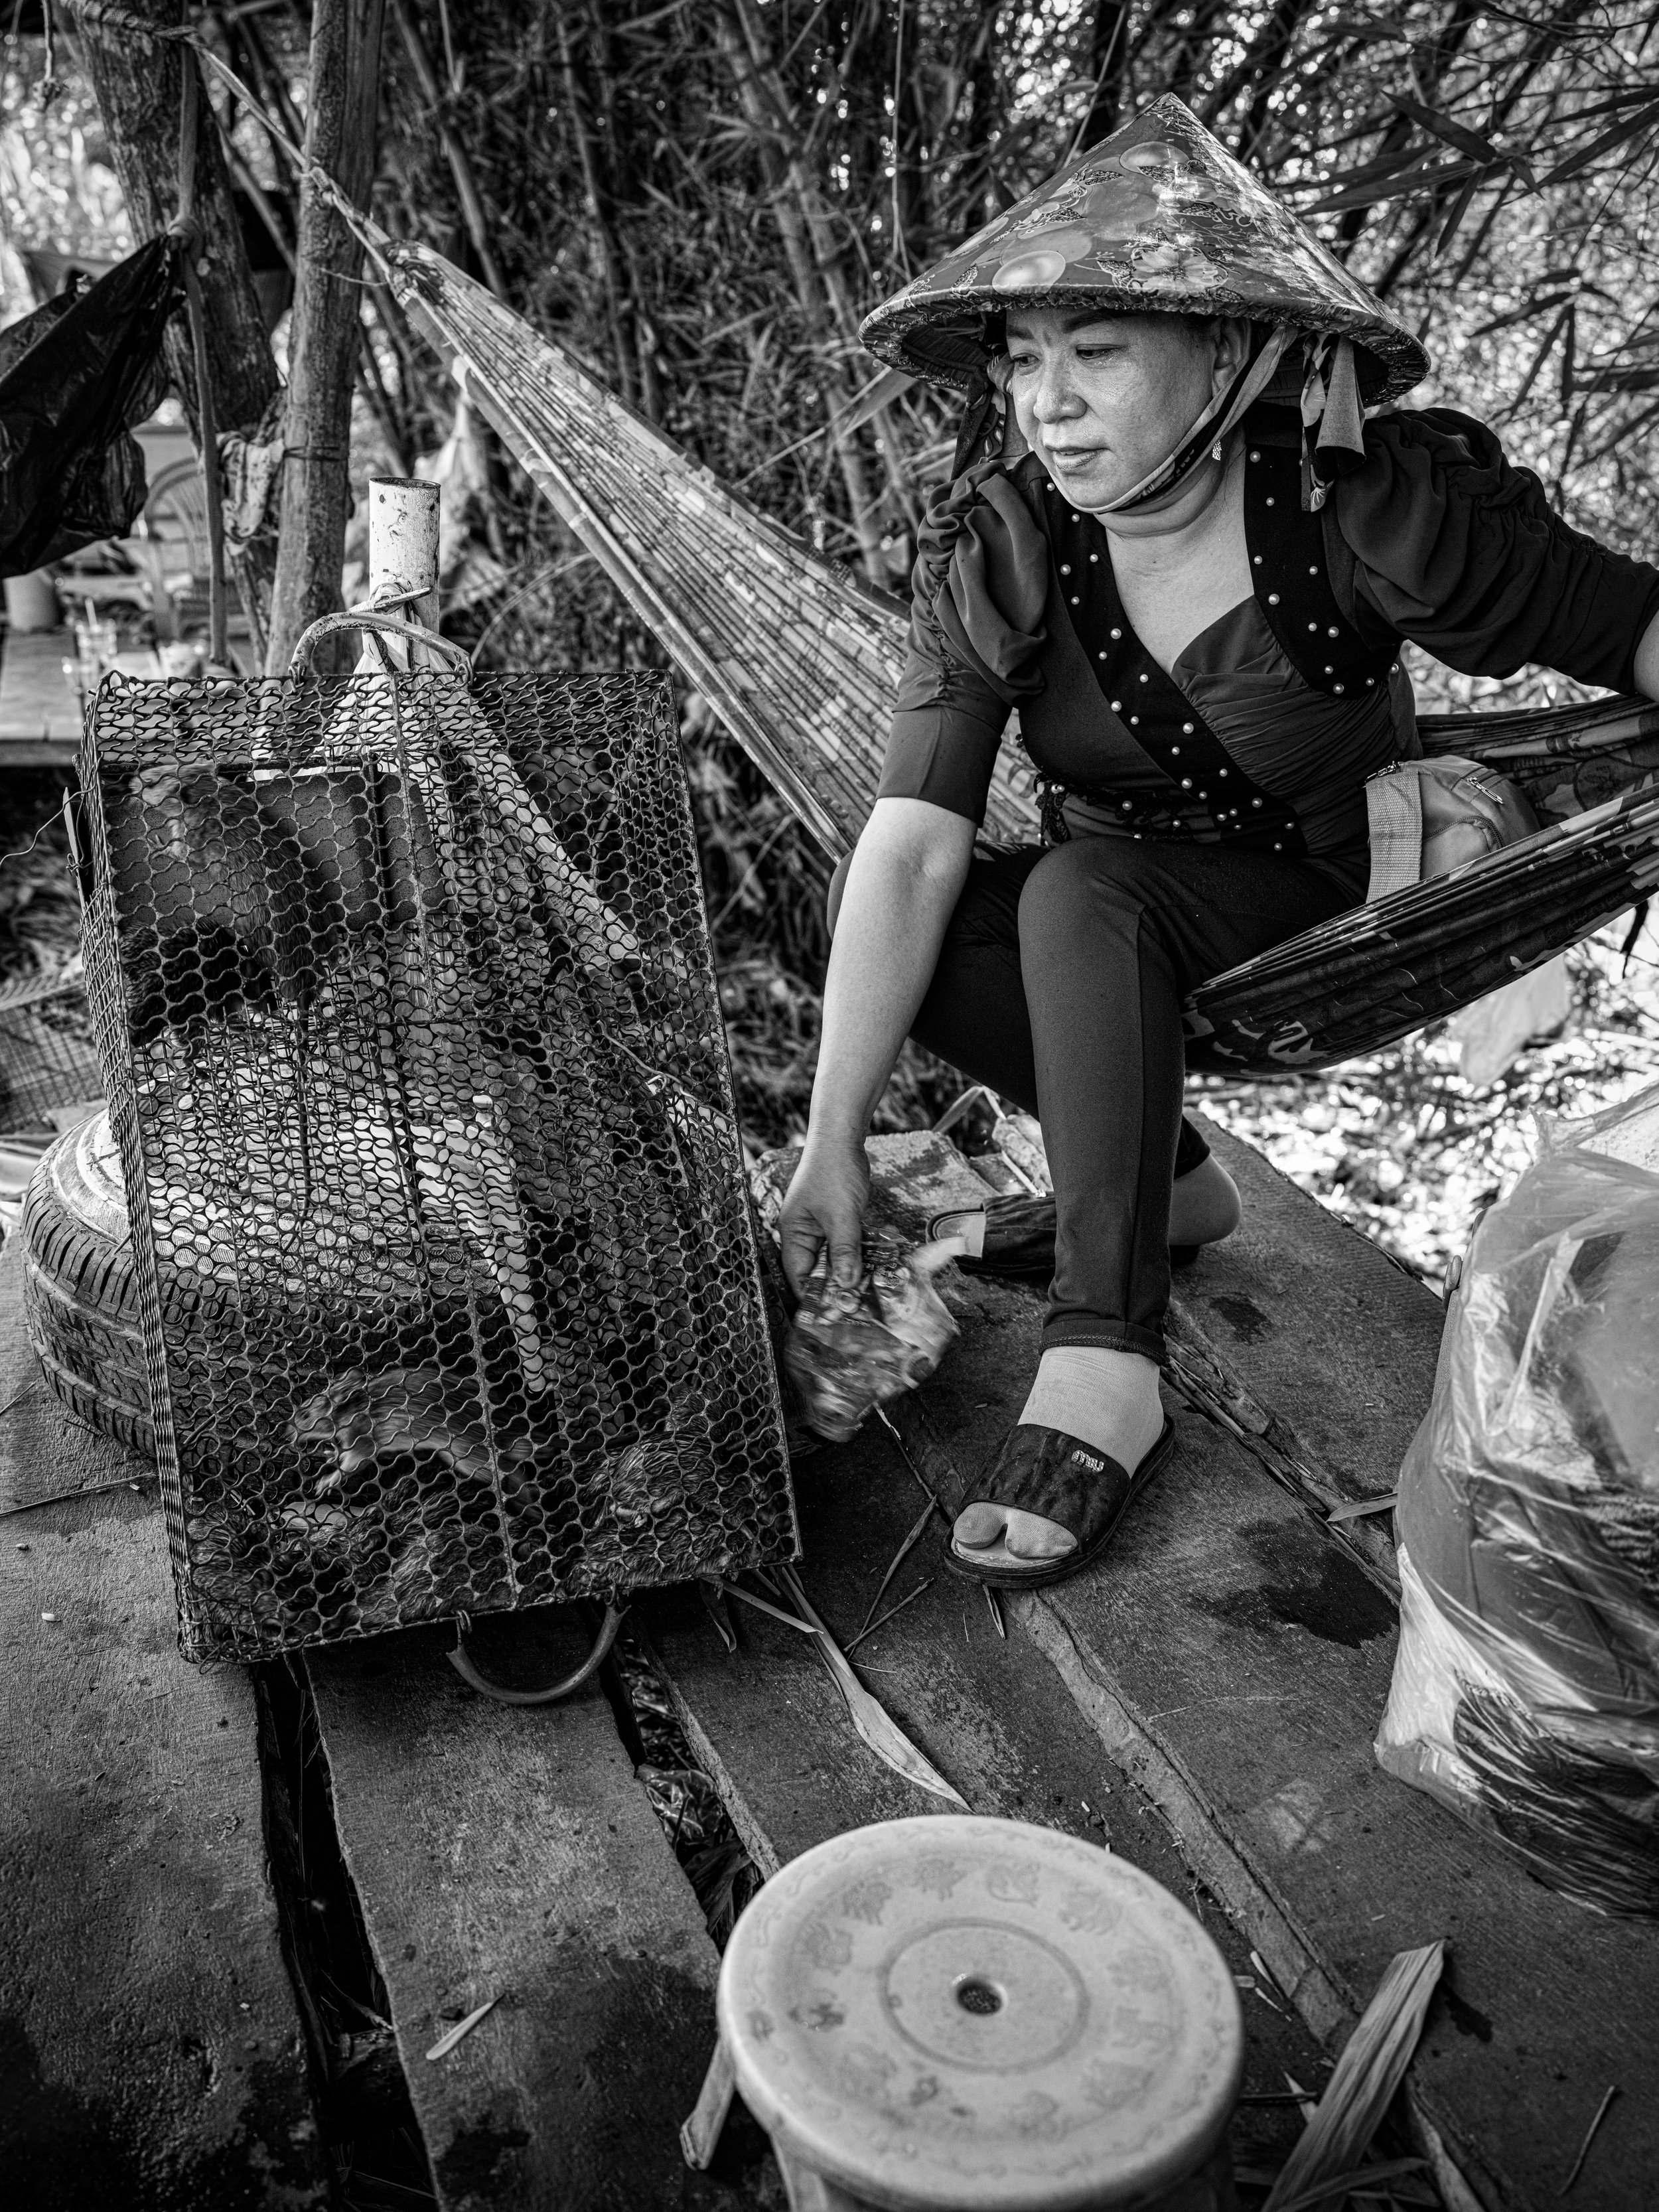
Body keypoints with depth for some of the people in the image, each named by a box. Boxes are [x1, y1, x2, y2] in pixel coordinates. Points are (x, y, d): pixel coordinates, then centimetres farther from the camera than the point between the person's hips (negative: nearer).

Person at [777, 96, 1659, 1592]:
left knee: (1079, 891, -33)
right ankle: (1165, 1182, -5)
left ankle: (1104, 1365, -32)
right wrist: (833, 1142, -33)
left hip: (1333, 918, -3)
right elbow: (912, 848, -27)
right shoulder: (996, 549, -19)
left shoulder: (1371, 508, -25)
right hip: (1120, 922, 4)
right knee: (896, 941, -22)